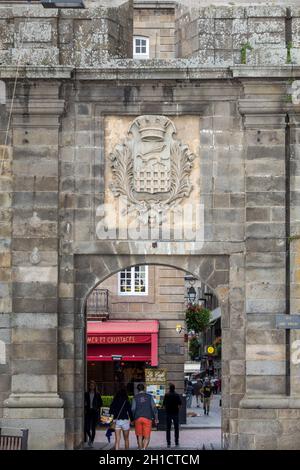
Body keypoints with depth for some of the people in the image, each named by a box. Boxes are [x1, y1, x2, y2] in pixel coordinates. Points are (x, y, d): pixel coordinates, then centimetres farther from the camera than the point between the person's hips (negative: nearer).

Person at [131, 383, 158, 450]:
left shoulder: (135, 397, 5)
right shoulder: (149, 396, 6)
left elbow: (133, 409, -2)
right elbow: (154, 408, 1)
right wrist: (156, 419, 6)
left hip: (138, 418, 1)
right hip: (147, 418, -1)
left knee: (139, 436, 13)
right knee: (147, 437, -3)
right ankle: (144, 449, -25)